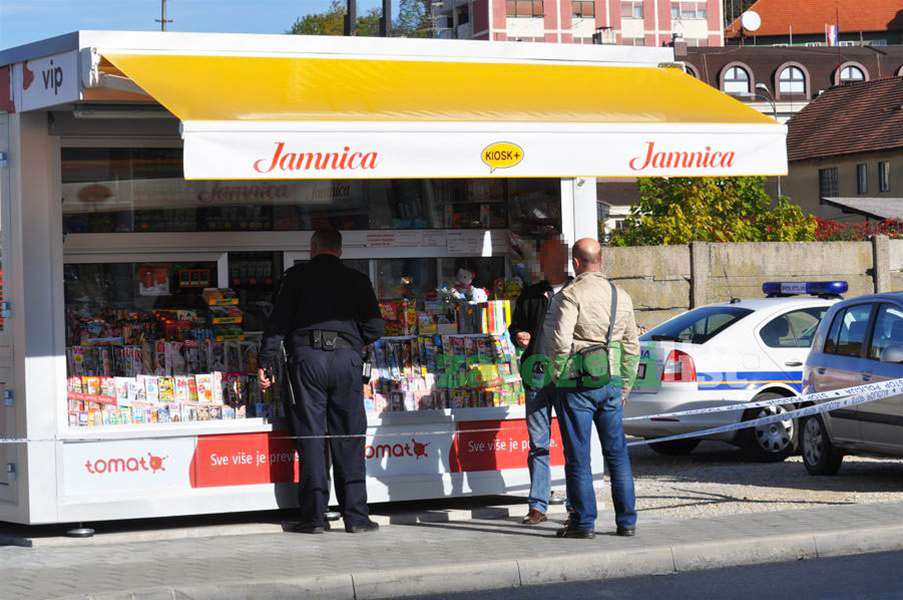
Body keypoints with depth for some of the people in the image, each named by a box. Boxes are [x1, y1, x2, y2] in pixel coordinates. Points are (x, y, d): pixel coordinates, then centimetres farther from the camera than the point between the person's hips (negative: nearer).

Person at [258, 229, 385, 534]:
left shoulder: (297, 276, 8)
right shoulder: (357, 280, 12)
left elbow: (278, 322, 2)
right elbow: (375, 327, 7)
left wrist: (265, 362, 3)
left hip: (306, 357, -1)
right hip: (347, 357, 1)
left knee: (311, 437, 1)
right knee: (349, 439, 5)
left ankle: (314, 515, 0)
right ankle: (355, 515, 4)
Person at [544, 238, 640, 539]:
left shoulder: (571, 295, -10)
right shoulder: (621, 297, 10)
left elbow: (560, 340, -19)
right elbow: (632, 346, 14)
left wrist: (559, 375, -3)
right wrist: (624, 386, 20)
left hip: (577, 384, -5)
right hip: (612, 383, 5)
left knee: (578, 457, 0)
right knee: (618, 454, 11)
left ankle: (583, 522, 2)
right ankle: (627, 521, 12)